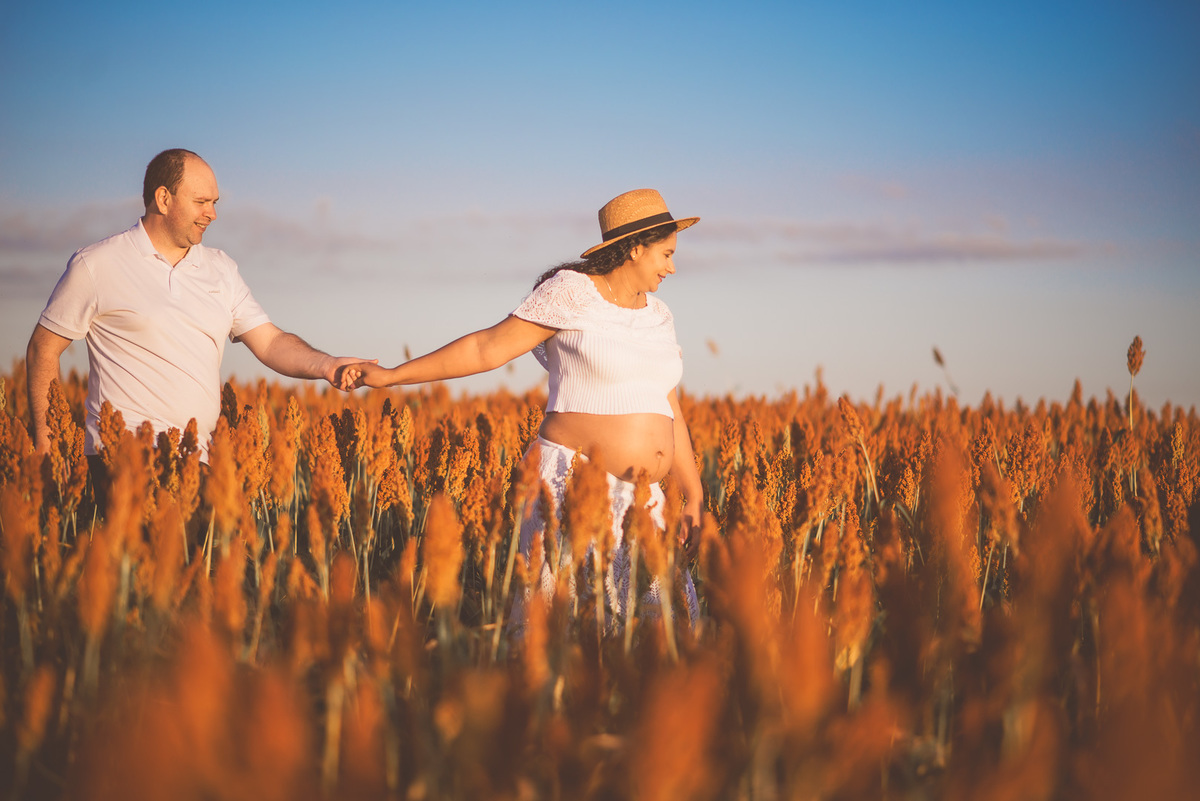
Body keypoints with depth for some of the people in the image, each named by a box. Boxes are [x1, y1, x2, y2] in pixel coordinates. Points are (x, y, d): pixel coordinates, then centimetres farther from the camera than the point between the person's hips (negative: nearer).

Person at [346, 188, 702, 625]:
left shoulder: (658, 317, 15)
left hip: (638, 500, 7)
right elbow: (488, 348, -4)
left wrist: (694, 496, 15)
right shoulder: (571, 293, -6)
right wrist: (391, 376, -5)